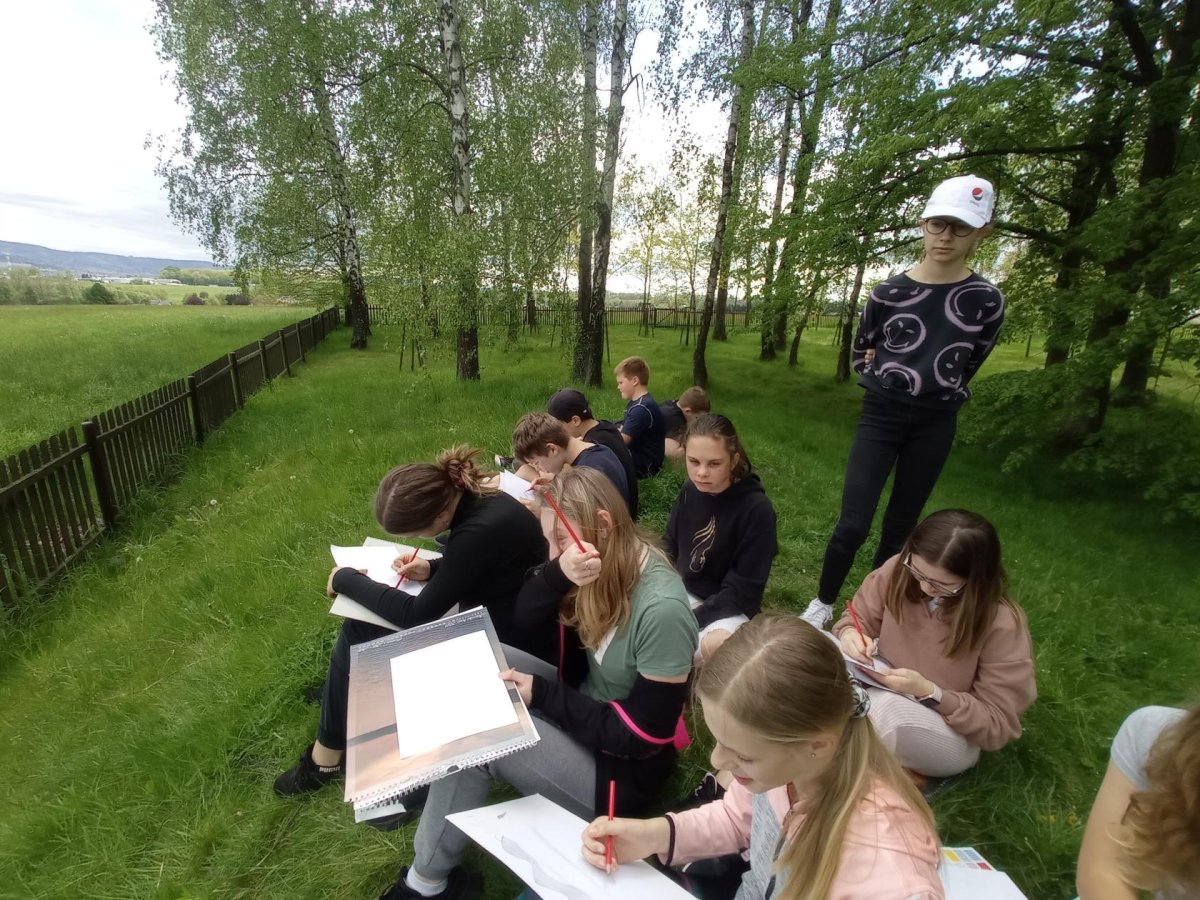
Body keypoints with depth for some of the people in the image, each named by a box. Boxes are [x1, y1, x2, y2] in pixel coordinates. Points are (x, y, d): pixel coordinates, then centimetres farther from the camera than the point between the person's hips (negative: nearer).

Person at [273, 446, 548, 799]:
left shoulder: (481, 530, -32)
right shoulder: (474, 500, -5)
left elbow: (418, 615, -22)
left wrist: (346, 579, -9)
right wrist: (432, 569, -3)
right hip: (489, 623, 9)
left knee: (359, 637, -7)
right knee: (357, 629, 7)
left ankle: (328, 757, 18)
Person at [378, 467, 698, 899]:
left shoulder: (662, 612, -31)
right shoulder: (609, 566, -8)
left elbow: (643, 736, -24)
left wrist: (540, 694, -21)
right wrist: (558, 574, -28)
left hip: (622, 769, -7)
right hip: (584, 703, 8)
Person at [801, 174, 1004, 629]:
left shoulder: (986, 300, -5)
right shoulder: (888, 293, -6)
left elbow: (968, 364, 13)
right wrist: (883, 380, 6)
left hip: (935, 424, 1)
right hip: (882, 415, -1)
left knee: (900, 525, 12)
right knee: (853, 524, -6)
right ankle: (823, 603, 16)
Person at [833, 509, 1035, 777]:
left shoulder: (1002, 625, -25)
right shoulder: (898, 570, -17)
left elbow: (998, 726, -17)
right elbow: (857, 618, -1)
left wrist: (928, 692, -31)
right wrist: (850, 634, -24)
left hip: (953, 733, -3)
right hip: (880, 689, 4)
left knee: (886, 708, -38)